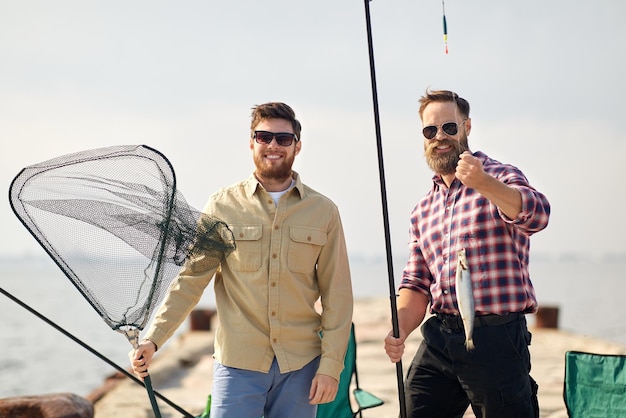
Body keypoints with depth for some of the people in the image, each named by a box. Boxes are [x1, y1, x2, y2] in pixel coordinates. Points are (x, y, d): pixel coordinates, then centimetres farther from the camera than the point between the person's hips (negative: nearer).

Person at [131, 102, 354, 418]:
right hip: (238, 362, -1)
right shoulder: (222, 206, 2)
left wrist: (331, 366, -2)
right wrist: (153, 338, -9)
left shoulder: (324, 212, 4)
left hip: (301, 365, 1)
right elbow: (190, 278, 0)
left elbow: (336, 295, 3)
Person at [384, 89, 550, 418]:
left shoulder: (500, 177, -1)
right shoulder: (423, 209, 17)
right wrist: (400, 331, -3)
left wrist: (483, 184, -42)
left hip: (494, 339, -5)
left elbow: (536, 215, -24)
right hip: (438, 340, 5)